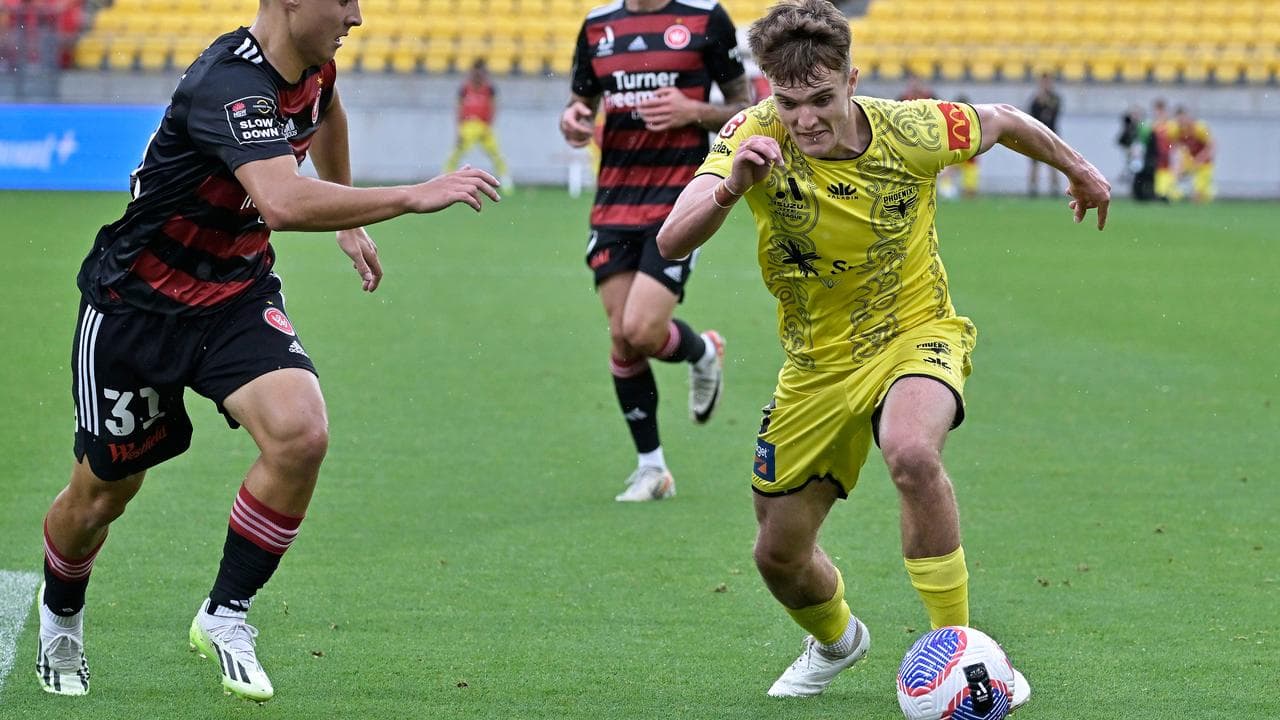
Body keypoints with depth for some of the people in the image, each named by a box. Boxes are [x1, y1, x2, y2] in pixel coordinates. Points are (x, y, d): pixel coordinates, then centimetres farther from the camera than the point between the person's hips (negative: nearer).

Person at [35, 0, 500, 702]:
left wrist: (351, 221, 31)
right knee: (101, 494, 9)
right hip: (137, 304, -6)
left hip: (238, 295, 6)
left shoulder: (312, 67, -3)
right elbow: (284, 202, -47)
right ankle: (59, 618, 42)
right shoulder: (228, 85, -30)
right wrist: (415, 196, -43)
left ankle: (224, 614, -4)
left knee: (300, 435, -22)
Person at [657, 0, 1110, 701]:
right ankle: (835, 640, 48)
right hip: (817, 366, 3)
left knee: (911, 452, -37)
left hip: (916, 334, -3)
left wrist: (1078, 170, 20)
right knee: (779, 556, 11)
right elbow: (672, 243, -34)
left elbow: (1002, 122, 3)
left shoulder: (912, 131, -20)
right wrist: (729, 188, -54)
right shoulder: (755, 136, -21)